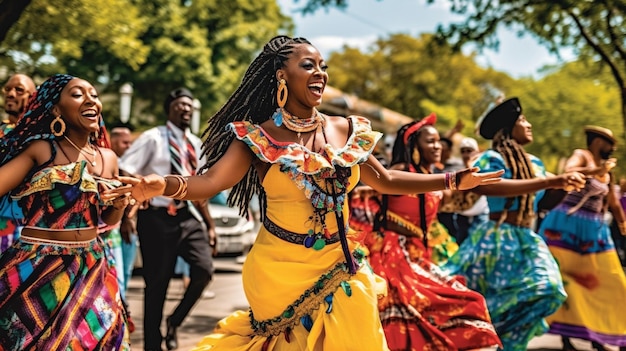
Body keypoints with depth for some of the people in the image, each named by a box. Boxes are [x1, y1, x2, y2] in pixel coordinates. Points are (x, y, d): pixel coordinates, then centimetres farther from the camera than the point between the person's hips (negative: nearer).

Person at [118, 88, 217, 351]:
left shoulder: (195, 144, 14)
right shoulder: (153, 138, -3)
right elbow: (123, 173, -10)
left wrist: (210, 225, 18)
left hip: (189, 217, 5)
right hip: (158, 218, -5)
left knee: (204, 270, -13)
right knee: (156, 283, 2)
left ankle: (175, 321, 12)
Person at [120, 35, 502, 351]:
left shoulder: (346, 130, 3)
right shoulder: (258, 137, -10)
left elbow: (384, 180, 13)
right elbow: (210, 182, -21)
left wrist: (454, 180, 10)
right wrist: (165, 184, -42)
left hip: (339, 272, 4)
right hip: (280, 272, -4)